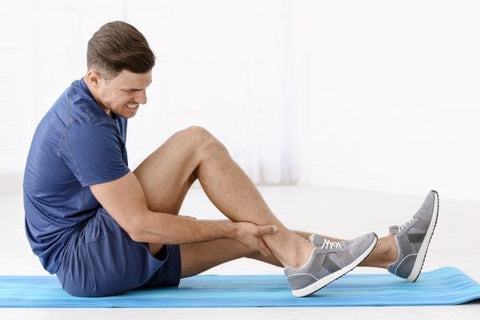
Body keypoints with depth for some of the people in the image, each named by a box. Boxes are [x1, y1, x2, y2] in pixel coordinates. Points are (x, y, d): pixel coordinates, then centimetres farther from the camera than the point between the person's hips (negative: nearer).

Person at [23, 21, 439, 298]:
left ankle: (394, 252, 3)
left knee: (256, 236, 2)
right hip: (85, 261, -9)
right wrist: (231, 229, -20)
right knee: (197, 142, -21)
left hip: (116, 258, 9)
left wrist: (170, 221, 14)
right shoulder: (85, 127, -24)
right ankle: (300, 257, -16)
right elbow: (138, 225, -25)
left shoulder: (96, 107, 9)